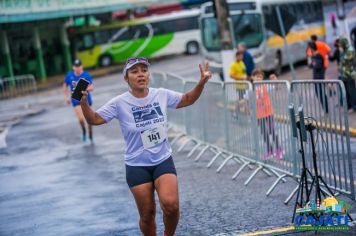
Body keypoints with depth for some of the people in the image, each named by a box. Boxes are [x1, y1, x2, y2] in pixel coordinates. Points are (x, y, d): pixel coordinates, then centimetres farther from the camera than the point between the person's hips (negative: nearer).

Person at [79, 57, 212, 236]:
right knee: (147, 214, 3)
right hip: (137, 166, -1)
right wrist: (84, 102, -25)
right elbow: (94, 119, -7)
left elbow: (187, 99, 11)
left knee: (171, 204, -21)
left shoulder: (162, 95, -4)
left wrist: (202, 82, -4)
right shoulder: (119, 103, -10)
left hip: (163, 161, 1)